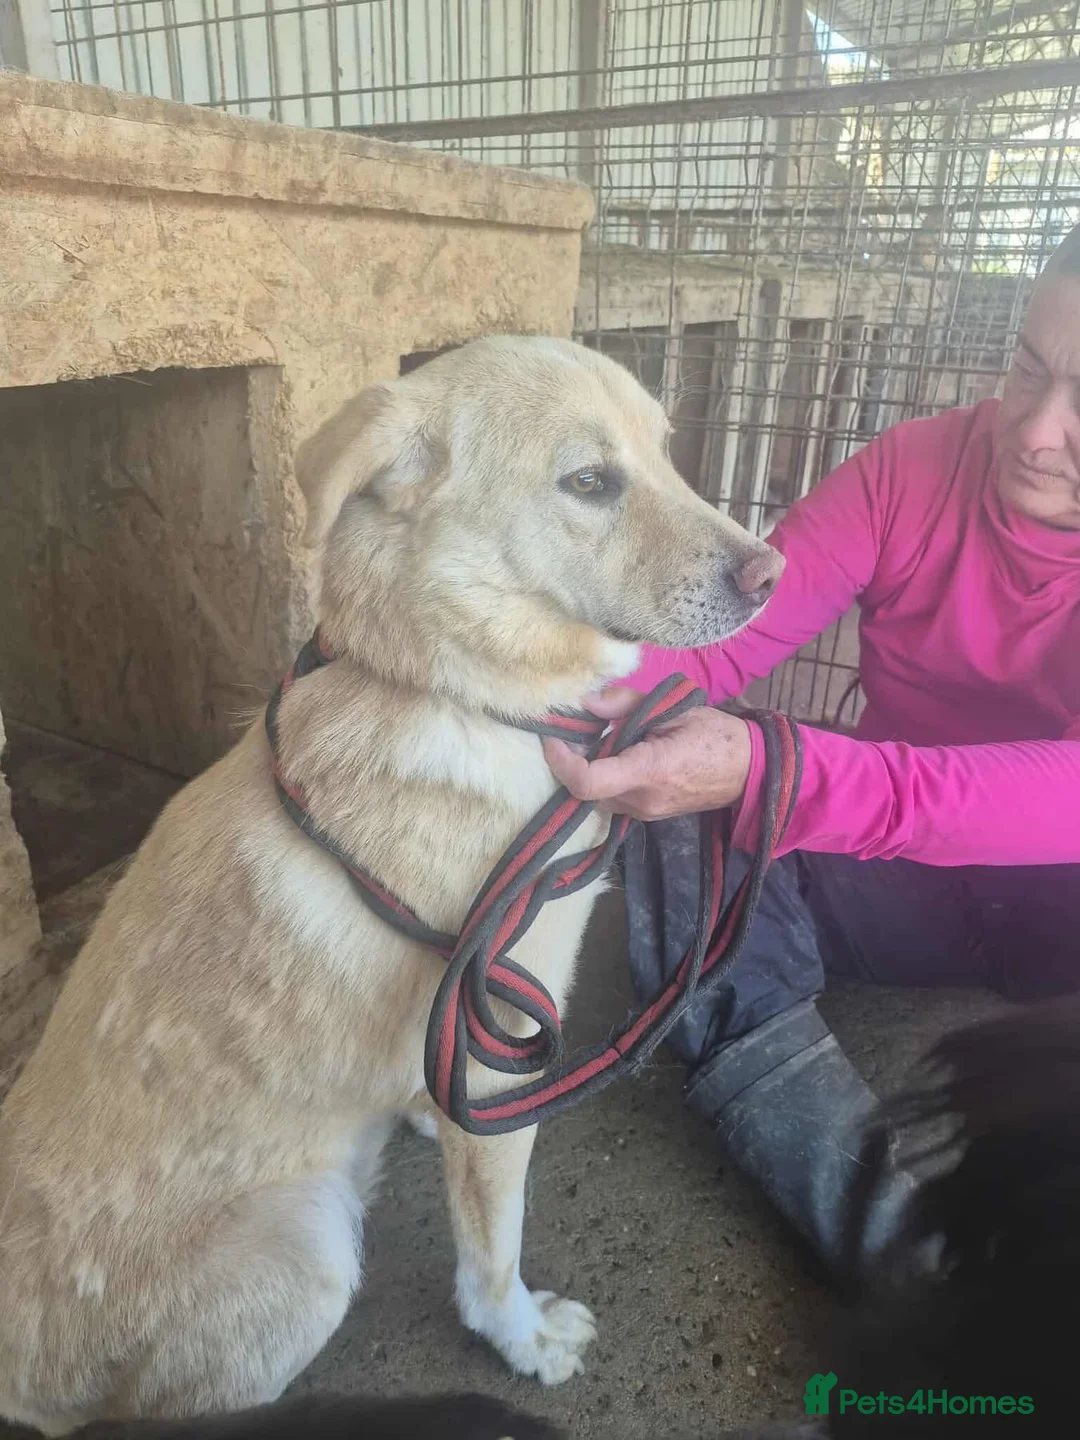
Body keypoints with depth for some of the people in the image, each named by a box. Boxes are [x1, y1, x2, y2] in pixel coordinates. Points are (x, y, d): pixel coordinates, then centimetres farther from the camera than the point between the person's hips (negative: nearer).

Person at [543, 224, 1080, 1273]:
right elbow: (717, 636, -20)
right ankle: (896, 1244, -26)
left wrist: (765, 773, -51)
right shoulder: (914, 470, -11)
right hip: (900, 876, 2)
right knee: (686, 833, -25)